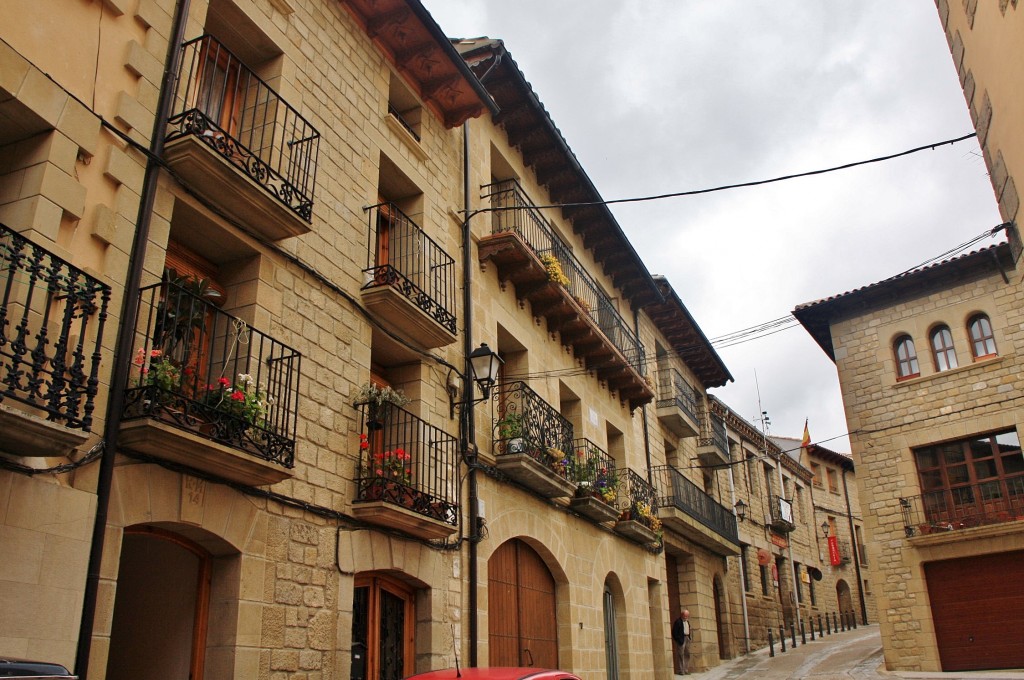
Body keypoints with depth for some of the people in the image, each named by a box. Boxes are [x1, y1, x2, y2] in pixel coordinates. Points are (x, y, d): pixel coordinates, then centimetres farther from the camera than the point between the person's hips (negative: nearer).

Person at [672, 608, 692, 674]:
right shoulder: (678, 622, -10)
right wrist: (678, 640, -16)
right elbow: (674, 632, -13)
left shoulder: (687, 621, 16)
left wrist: (689, 638, 9)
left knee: (687, 655, 9)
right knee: (681, 655, -6)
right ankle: (681, 671, -3)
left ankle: (686, 670, 15)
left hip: (687, 639, 8)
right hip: (681, 639, -8)